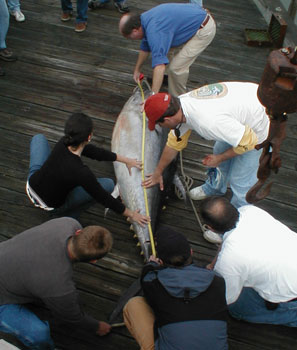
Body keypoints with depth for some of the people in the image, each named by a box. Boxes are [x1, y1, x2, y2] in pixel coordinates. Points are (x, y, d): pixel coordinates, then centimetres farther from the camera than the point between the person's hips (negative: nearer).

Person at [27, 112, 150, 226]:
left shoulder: (63, 143, -19)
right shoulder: (82, 173, -36)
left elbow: (94, 152, -5)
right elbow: (104, 198, -23)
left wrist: (126, 160, 5)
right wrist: (130, 214, -9)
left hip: (31, 185, 5)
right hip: (52, 206, -5)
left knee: (39, 137, 20)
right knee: (108, 184, -3)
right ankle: (69, 215, 5)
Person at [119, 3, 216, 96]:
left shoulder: (154, 31, -29)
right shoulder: (145, 19, 3)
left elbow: (159, 66, -37)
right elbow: (145, 47, 19)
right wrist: (137, 70, 27)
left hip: (204, 29, -10)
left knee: (176, 67, -11)